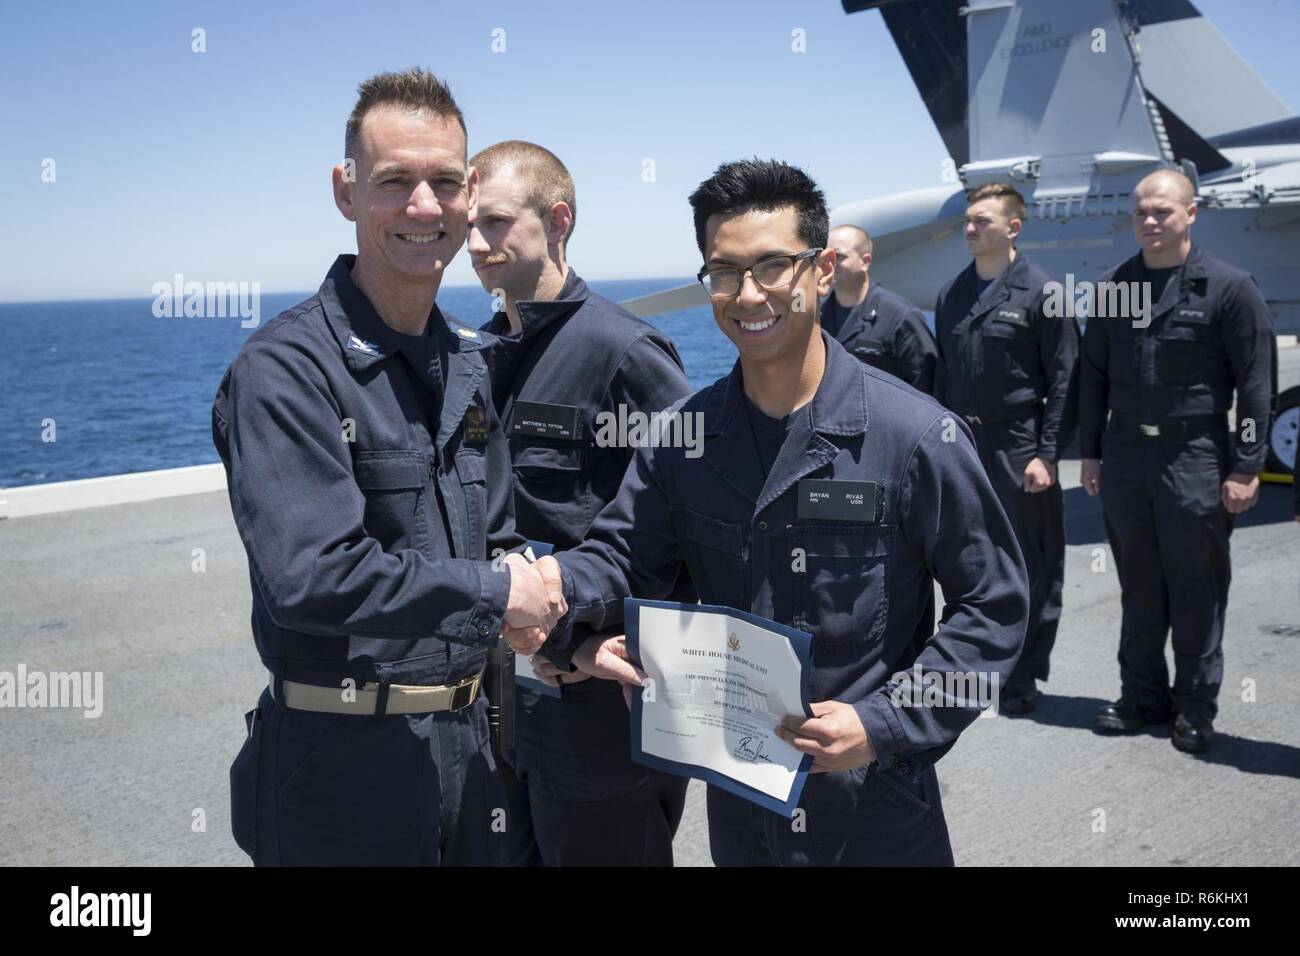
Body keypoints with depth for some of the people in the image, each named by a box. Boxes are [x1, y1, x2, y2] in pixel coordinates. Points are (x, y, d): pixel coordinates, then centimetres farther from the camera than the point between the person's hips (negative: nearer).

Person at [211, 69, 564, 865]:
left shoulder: (472, 361, 7)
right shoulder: (285, 368, -17)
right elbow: (311, 576, -27)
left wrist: (541, 613, -6)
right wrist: (497, 594, -16)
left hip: (465, 736, 7)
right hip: (345, 754, -6)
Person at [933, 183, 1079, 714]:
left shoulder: (1041, 292, -6)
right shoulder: (952, 293, 10)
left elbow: (1064, 381, -8)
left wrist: (1047, 454, -13)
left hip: (1019, 447, -5)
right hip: (962, 445, 6)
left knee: (1032, 567, 3)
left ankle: (1024, 677, 13)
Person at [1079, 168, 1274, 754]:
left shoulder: (1228, 287, -6)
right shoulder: (1112, 287, 7)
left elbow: (1255, 383, -6)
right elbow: (1093, 376, 11)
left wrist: (1245, 467, -9)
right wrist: (1090, 453, 9)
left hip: (1195, 456, -4)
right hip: (1125, 451, 4)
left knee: (1196, 590, 5)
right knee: (1138, 586, 13)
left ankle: (1196, 708, 18)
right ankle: (1143, 696, 25)